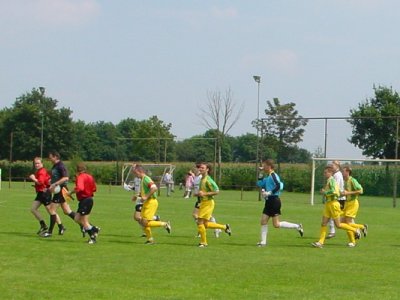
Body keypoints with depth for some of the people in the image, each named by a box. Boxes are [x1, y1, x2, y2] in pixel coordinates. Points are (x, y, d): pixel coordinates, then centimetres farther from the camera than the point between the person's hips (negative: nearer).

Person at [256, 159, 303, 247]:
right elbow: (260, 184, 23)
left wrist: (269, 193, -25)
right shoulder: (268, 177, 14)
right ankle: (263, 242, 9)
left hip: (274, 200, -10)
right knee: (263, 221, 6)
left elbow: (278, 186, -27)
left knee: (276, 224, -6)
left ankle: (297, 226, 3)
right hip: (269, 201, 10)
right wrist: (261, 174, 10)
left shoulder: (273, 175, -14)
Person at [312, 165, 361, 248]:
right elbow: (339, 192, 23)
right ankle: (320, 242, -1)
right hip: (328, 204, 10)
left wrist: (324, 192, -13)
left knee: (338, 225, -3)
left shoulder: (331, 180, -13)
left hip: (333, 203, -10)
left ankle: (355, 231, 11)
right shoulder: (329, 181, 16)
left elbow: (333, 191, -28)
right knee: (323, 223, 2)